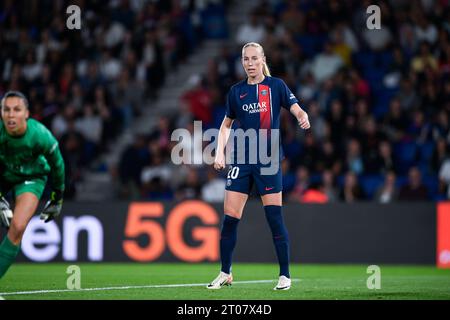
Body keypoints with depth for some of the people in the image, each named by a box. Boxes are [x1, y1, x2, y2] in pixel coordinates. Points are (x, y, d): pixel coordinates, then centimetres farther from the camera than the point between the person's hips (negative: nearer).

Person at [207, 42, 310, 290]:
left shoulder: (276, 85, 0)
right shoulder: (236, 91, 9)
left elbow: (296, 109, -10)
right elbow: (226, 124, 20)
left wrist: (303, 118, -33)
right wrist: (220, 152, 8)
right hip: (242, 160, 3)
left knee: (274, 216, -6)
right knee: (230, 217, 0)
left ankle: (285, 275, 3)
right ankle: (225, 273, 14)